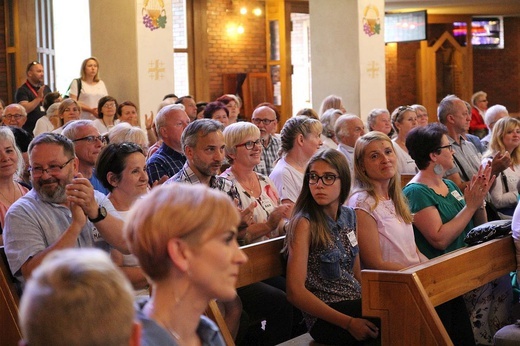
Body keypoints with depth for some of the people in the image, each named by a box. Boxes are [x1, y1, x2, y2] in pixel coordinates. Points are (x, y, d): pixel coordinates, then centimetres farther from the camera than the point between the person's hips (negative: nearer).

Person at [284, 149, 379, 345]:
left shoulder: (348, 216, 9)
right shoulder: (305, 224, -11)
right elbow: (295, 292, -16)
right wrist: (349, 323, -21)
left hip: (357, 303, 7)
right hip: (326, 319, -7)